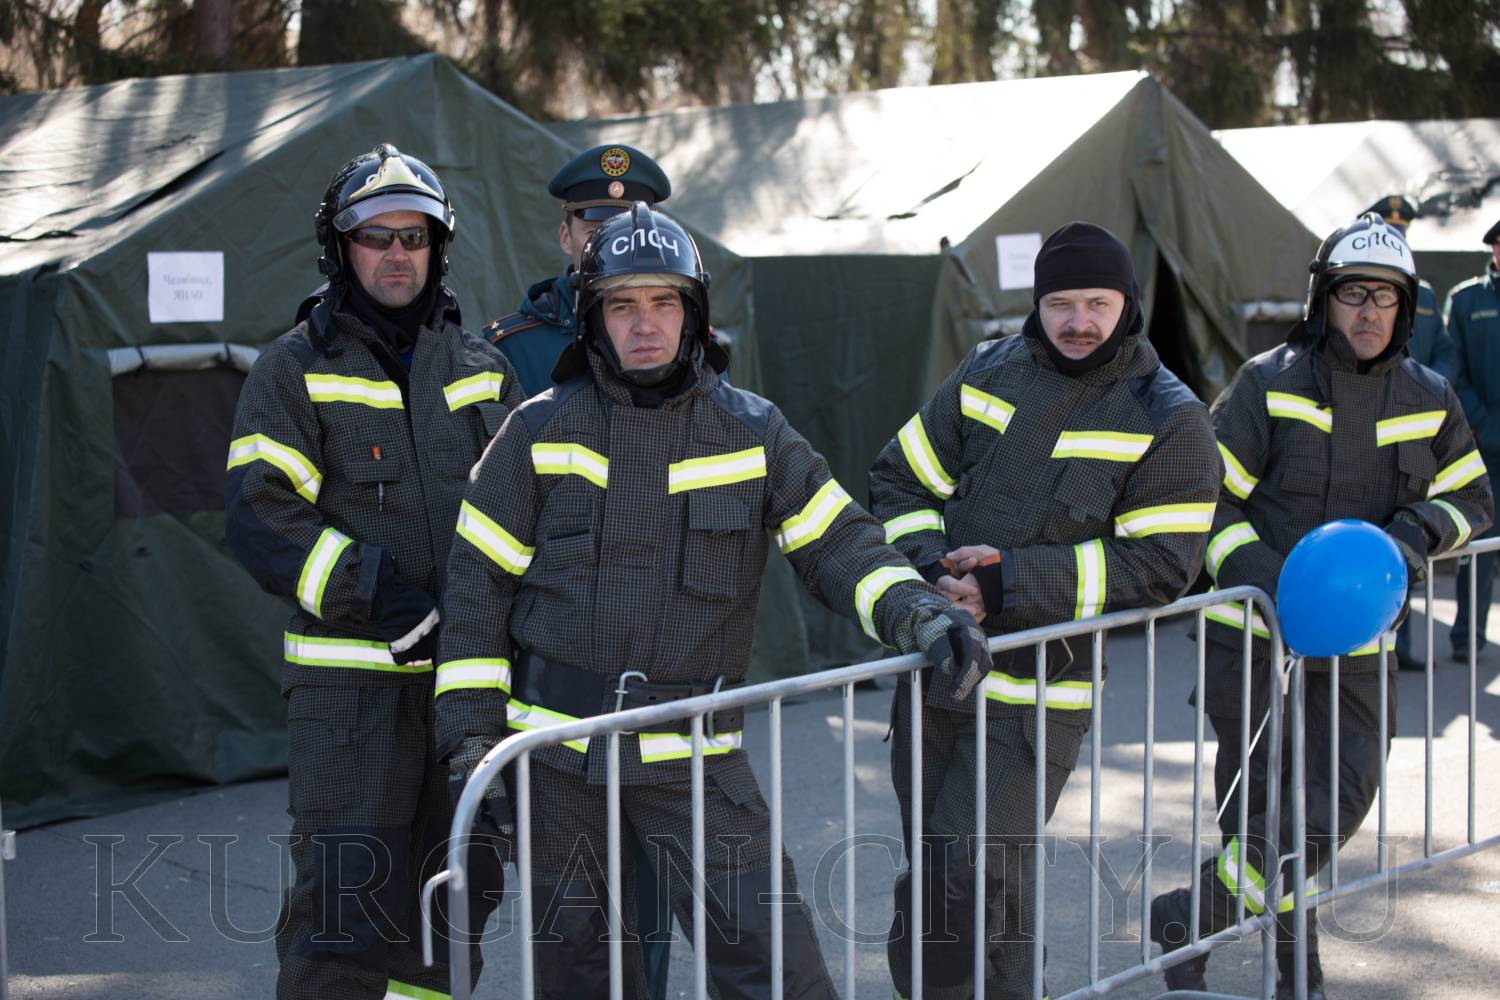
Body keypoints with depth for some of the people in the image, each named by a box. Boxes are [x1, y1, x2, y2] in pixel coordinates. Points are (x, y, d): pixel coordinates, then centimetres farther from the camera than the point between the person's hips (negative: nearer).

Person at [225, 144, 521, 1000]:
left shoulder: (481, 368, 13)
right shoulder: (296, 370, -1)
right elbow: (262, 518, -10)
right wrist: (380, 600, -20)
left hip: (468, 672, 5)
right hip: (351, 679, -5)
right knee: (347, 896, -9)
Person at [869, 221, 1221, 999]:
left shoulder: (1168, 420, -5)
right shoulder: (986, 376, 7)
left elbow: (1159, 565, -13)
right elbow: (899, 482, 11)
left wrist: (1011, 582, -19)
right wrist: (932, 570, -10)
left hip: (1039, 689, -5)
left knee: (975, 872, -14)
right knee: (929, 874, 14)